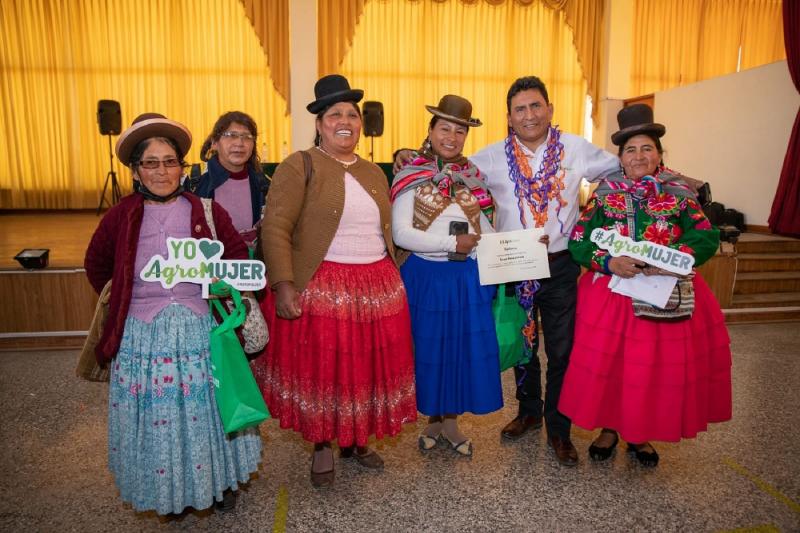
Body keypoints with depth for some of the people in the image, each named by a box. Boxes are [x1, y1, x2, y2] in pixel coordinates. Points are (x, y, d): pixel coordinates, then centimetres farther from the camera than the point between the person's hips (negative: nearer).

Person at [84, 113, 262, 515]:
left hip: (200, 329, 0)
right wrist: (121, 303, 10)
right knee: (153, 417, 11)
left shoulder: (205, 210, 0)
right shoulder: (121, 216, 1)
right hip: (142, 335, 1)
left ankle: (219, 481, 34)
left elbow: (238, 254, 10)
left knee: (207, 411, 9)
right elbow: (96, 266, 15)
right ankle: (166, 490, 35)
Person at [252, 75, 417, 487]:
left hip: (378, 287, 6)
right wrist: (283, 287, -19)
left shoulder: (374, 172, 15)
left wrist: (394, 279, 17)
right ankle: (322, 447, 28)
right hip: (320, 289, -5)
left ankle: (356, 441, 34)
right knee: (320, 372, 5)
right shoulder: (299, 166, -5)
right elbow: (275, 229, -11)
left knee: (367, 369, 12)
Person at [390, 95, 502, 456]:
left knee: (465, 346, 8)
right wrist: (453, 243, -15)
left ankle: (451, 420, 27)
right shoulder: (411, 176, -5)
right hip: (427, 276, -3)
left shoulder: (473, 176, 8)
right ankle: (433, 418, 29)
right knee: (430, 347, 7)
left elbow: (485, 226, 15)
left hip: (469, 276, 4)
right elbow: (401, 233, -13)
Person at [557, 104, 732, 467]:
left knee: (658, 366, 6)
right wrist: (608, 262, -21)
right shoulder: (605, 194, 4)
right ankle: (609, 428, 26)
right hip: (611, 293, 0)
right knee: (605, 363, 2)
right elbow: (577, 241, -4)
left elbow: (707, 237, -5)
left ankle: (640, 434, 28)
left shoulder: (679, 194, 5)